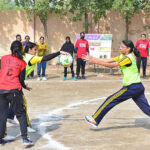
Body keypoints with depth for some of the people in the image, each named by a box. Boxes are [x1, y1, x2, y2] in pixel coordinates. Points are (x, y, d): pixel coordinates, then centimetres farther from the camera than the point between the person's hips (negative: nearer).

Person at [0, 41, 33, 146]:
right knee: (21, 114, 5)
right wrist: (25, 87, 20)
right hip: (14, 90, -3)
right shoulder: (22, 62, 3)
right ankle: (25, 138, -3)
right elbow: (21, 79, 1)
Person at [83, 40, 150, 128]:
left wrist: (95, 61, -16)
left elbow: (112, 65, -17)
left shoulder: (128, 58, -13)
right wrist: (93, 59, 5)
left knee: (111, 100, -3)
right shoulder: (123, 56, 15)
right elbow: (108, 60, 11)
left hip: (132, 87, -9)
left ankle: (95, 120, 3)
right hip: (138, 87, 9)